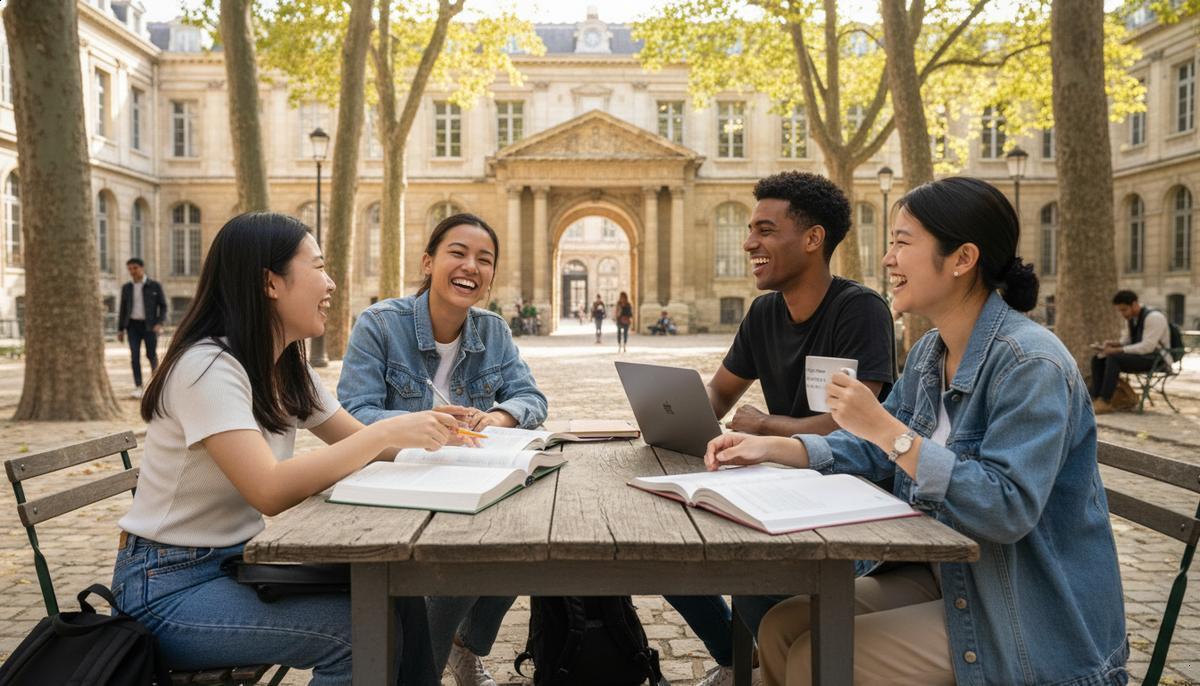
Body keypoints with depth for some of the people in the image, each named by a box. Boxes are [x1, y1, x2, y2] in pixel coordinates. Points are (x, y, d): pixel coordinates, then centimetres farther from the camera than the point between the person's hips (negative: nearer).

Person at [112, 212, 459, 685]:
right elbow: (271, 492, -33)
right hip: (168, 585, -8)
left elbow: (357, 441, 6)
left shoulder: (288, 367, 4)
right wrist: (387, 432, -30)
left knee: (398, 597, -7)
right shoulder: (208, 365, -23)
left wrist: (430, 430, -14)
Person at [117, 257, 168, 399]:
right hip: (133, 325, 2)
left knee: (151, 355, 1)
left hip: (150, 325, -2)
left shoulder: (155, 286, 0)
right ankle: (138, 387, -5)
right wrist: (120, 329, 7)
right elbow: (123, 309, 12)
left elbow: (163, 306, 0)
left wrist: (159, 323, -13)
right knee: (134, 356, -6)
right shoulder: (126, 288, 9)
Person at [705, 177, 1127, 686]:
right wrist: (771, 447, -1)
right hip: (945, 576, 8)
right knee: (781, 629, -1)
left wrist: (886, 429, -30)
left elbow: (1009, 510, -30)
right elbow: (876, 451, 13)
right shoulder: (929, 353, 5)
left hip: (1030, 619, -8)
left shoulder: (1031, 363, -22)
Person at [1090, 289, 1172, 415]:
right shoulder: (1130, 318, 9)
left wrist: (1116, 350, -29)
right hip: (1139, 354, 9)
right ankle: (1095, 399, -16)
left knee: (1114, 358, -31)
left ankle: (1105, 402, -30)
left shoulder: (1154, 317, -18)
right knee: (1097, 359, -6)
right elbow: (1126, 341, 19)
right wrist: (1112, 344, -4)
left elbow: (1147, 347, -27)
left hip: (1156, 359, -9)